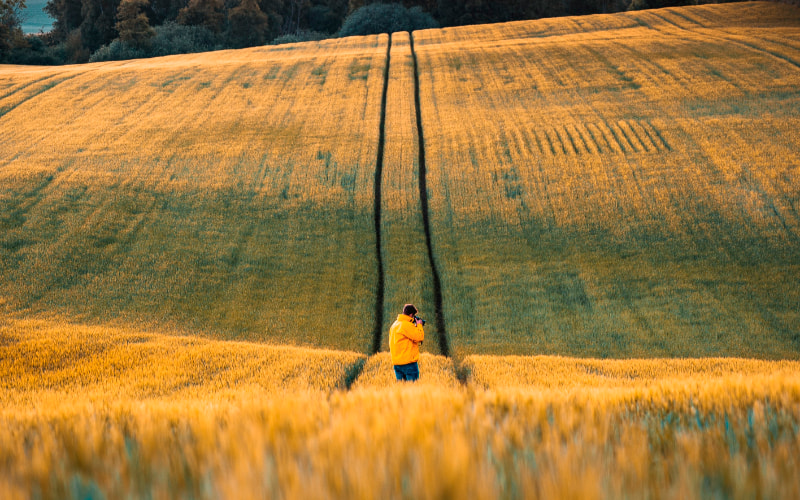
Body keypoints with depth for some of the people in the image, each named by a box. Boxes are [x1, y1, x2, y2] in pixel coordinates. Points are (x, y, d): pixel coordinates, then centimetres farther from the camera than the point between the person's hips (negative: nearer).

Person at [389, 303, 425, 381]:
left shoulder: (395, 324, 15)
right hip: (408, 362, -9)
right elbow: (419, 337, -17)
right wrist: (419, 325, -2)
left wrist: (416, 326, 16)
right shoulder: (407, 325, -14)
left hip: (396, 362, 9)